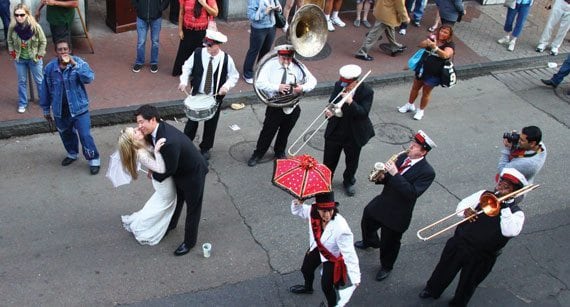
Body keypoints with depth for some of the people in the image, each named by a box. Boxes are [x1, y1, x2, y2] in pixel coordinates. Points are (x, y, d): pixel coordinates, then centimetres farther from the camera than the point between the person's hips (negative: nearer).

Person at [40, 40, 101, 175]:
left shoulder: (78, 62, -12)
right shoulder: (49, 68, -6)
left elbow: (89, 78, -29)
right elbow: (46, 90, 4)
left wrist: (74, 64, -37)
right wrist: (46, 109, 10)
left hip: (79, 108, -3)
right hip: (60, 111, 3)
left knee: (85, 136, -4)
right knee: (66, 135, 23)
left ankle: (94, 160, 16)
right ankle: (72, 154, 49)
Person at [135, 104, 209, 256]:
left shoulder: (169, 142, -41)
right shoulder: (156, 129, -15)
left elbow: (169, 169, -27)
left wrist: (155, 176, -10)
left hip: (193, 173, -8)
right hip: (180, 170, 9)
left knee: (192, 207, 13)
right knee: (176, 199, 30)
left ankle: (189, 241, 31)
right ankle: (171, 224, 56)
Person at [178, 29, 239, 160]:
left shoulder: (226, 59, -16)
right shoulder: (198, 53, -13)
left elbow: (234, 76, -2)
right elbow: (187, 67, 4)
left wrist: (227, 86, -20)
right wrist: (184, 81, -11)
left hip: (215, 97, -1)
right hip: (197, 94, 1)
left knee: (211, 123, 11)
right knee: (192, 120, 11)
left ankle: (205, 148, 32)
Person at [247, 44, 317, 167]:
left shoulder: (298, 67, -6)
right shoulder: (270, 65, -13)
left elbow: (312, 81, -2)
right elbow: (259, 83, -20)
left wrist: (303, 88, -24)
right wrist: (277, 87, -33)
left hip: (293, 108, 3)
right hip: (275, 106, -2)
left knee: (285, 132, 19)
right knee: (268, 131, 7)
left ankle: (280, 153, 44)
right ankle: (257, 154, 27)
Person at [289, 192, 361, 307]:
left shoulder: (341, 228, -44)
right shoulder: (312, 212, -28)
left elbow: (349, 253, -39)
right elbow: (298, 211, -6)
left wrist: (355, 278, -37)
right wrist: (297, 203, -30)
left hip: (333, 256, -6)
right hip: (317, 248, 6)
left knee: (326, 286, 7)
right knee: (306, 269, 31)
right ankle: (308, 288, 67)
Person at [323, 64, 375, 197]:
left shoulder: (367, 91, -19)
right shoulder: (339, 85, -9)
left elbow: (364, 113, -25)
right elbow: (332, 102, -4)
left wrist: (350, 102, -37)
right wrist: (329, 110, -26)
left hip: (354, 134, -2)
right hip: (335, 131, 3)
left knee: (352, 161, 18)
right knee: (329, 159, 16)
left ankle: (348, 182, 44)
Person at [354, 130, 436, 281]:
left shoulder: (427, 172, -24)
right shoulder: (402, 157, -4)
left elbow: (412, 193, -34)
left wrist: (395, 174, -37)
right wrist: (382, 177, -16)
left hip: (396, 214, -7)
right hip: (381, 203, 7)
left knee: (389, 243, 12)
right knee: (367, 223, 30)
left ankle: (386, 267, 42)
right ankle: (370, 242, 64)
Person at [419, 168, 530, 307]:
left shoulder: (516, 212, -11)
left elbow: (510, 232, -30)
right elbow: (461, 206, 1)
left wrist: (504, 206, -28)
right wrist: (465, 211, -23)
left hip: (481, 257, -3)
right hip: (459, 243, 3)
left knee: (467, 285, 15)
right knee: (444, 270, 21)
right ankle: (432, 290, 47)